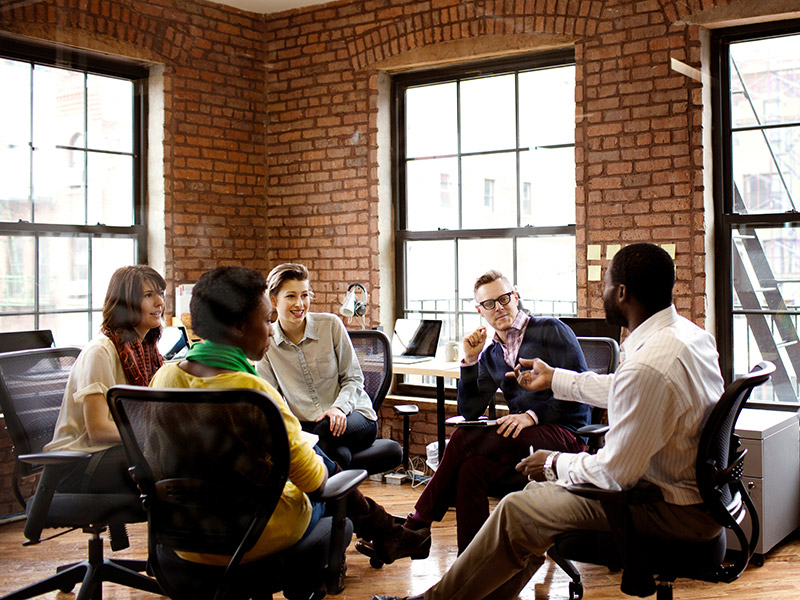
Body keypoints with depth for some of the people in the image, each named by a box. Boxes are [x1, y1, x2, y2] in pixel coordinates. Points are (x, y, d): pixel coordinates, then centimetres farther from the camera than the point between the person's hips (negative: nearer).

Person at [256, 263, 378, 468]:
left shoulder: (331, 325, -2)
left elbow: (354, 378, 2)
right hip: (304, 426, 0)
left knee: (326, 429, -36)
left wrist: (339, 407, -19)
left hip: (352, 415, 0)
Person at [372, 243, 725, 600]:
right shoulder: (687, 331, 3)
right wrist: (554, 379, 30)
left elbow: (615, 473, -24)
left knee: (518, 513, -6)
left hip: (676, 510, -10)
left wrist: (555, 464, -5)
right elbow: (622, 392, 20)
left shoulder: (648, 366, -30)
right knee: (545, 483, 19)